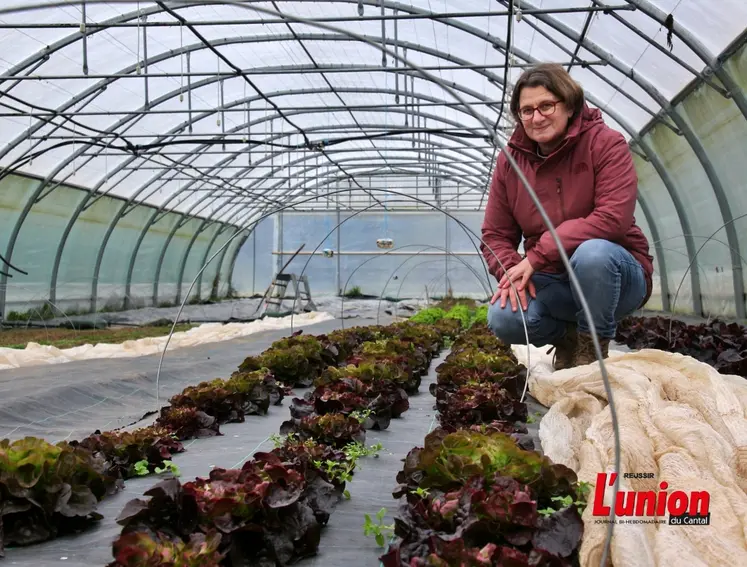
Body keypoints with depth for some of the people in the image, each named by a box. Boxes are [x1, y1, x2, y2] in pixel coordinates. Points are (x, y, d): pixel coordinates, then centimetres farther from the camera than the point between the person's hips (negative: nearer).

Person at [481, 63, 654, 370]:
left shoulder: (605, 143, -12)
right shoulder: (510, 159, 1)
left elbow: (613, 218, -25)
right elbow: (496, 235, 3)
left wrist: (537, 255, -27)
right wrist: (512, 270, -20)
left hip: (612, 273, -3)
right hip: (552, 282, 4)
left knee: (592, 253, -38)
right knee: (503, 318, -26)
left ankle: (593, 350, -11)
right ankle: (566, 338, 9)